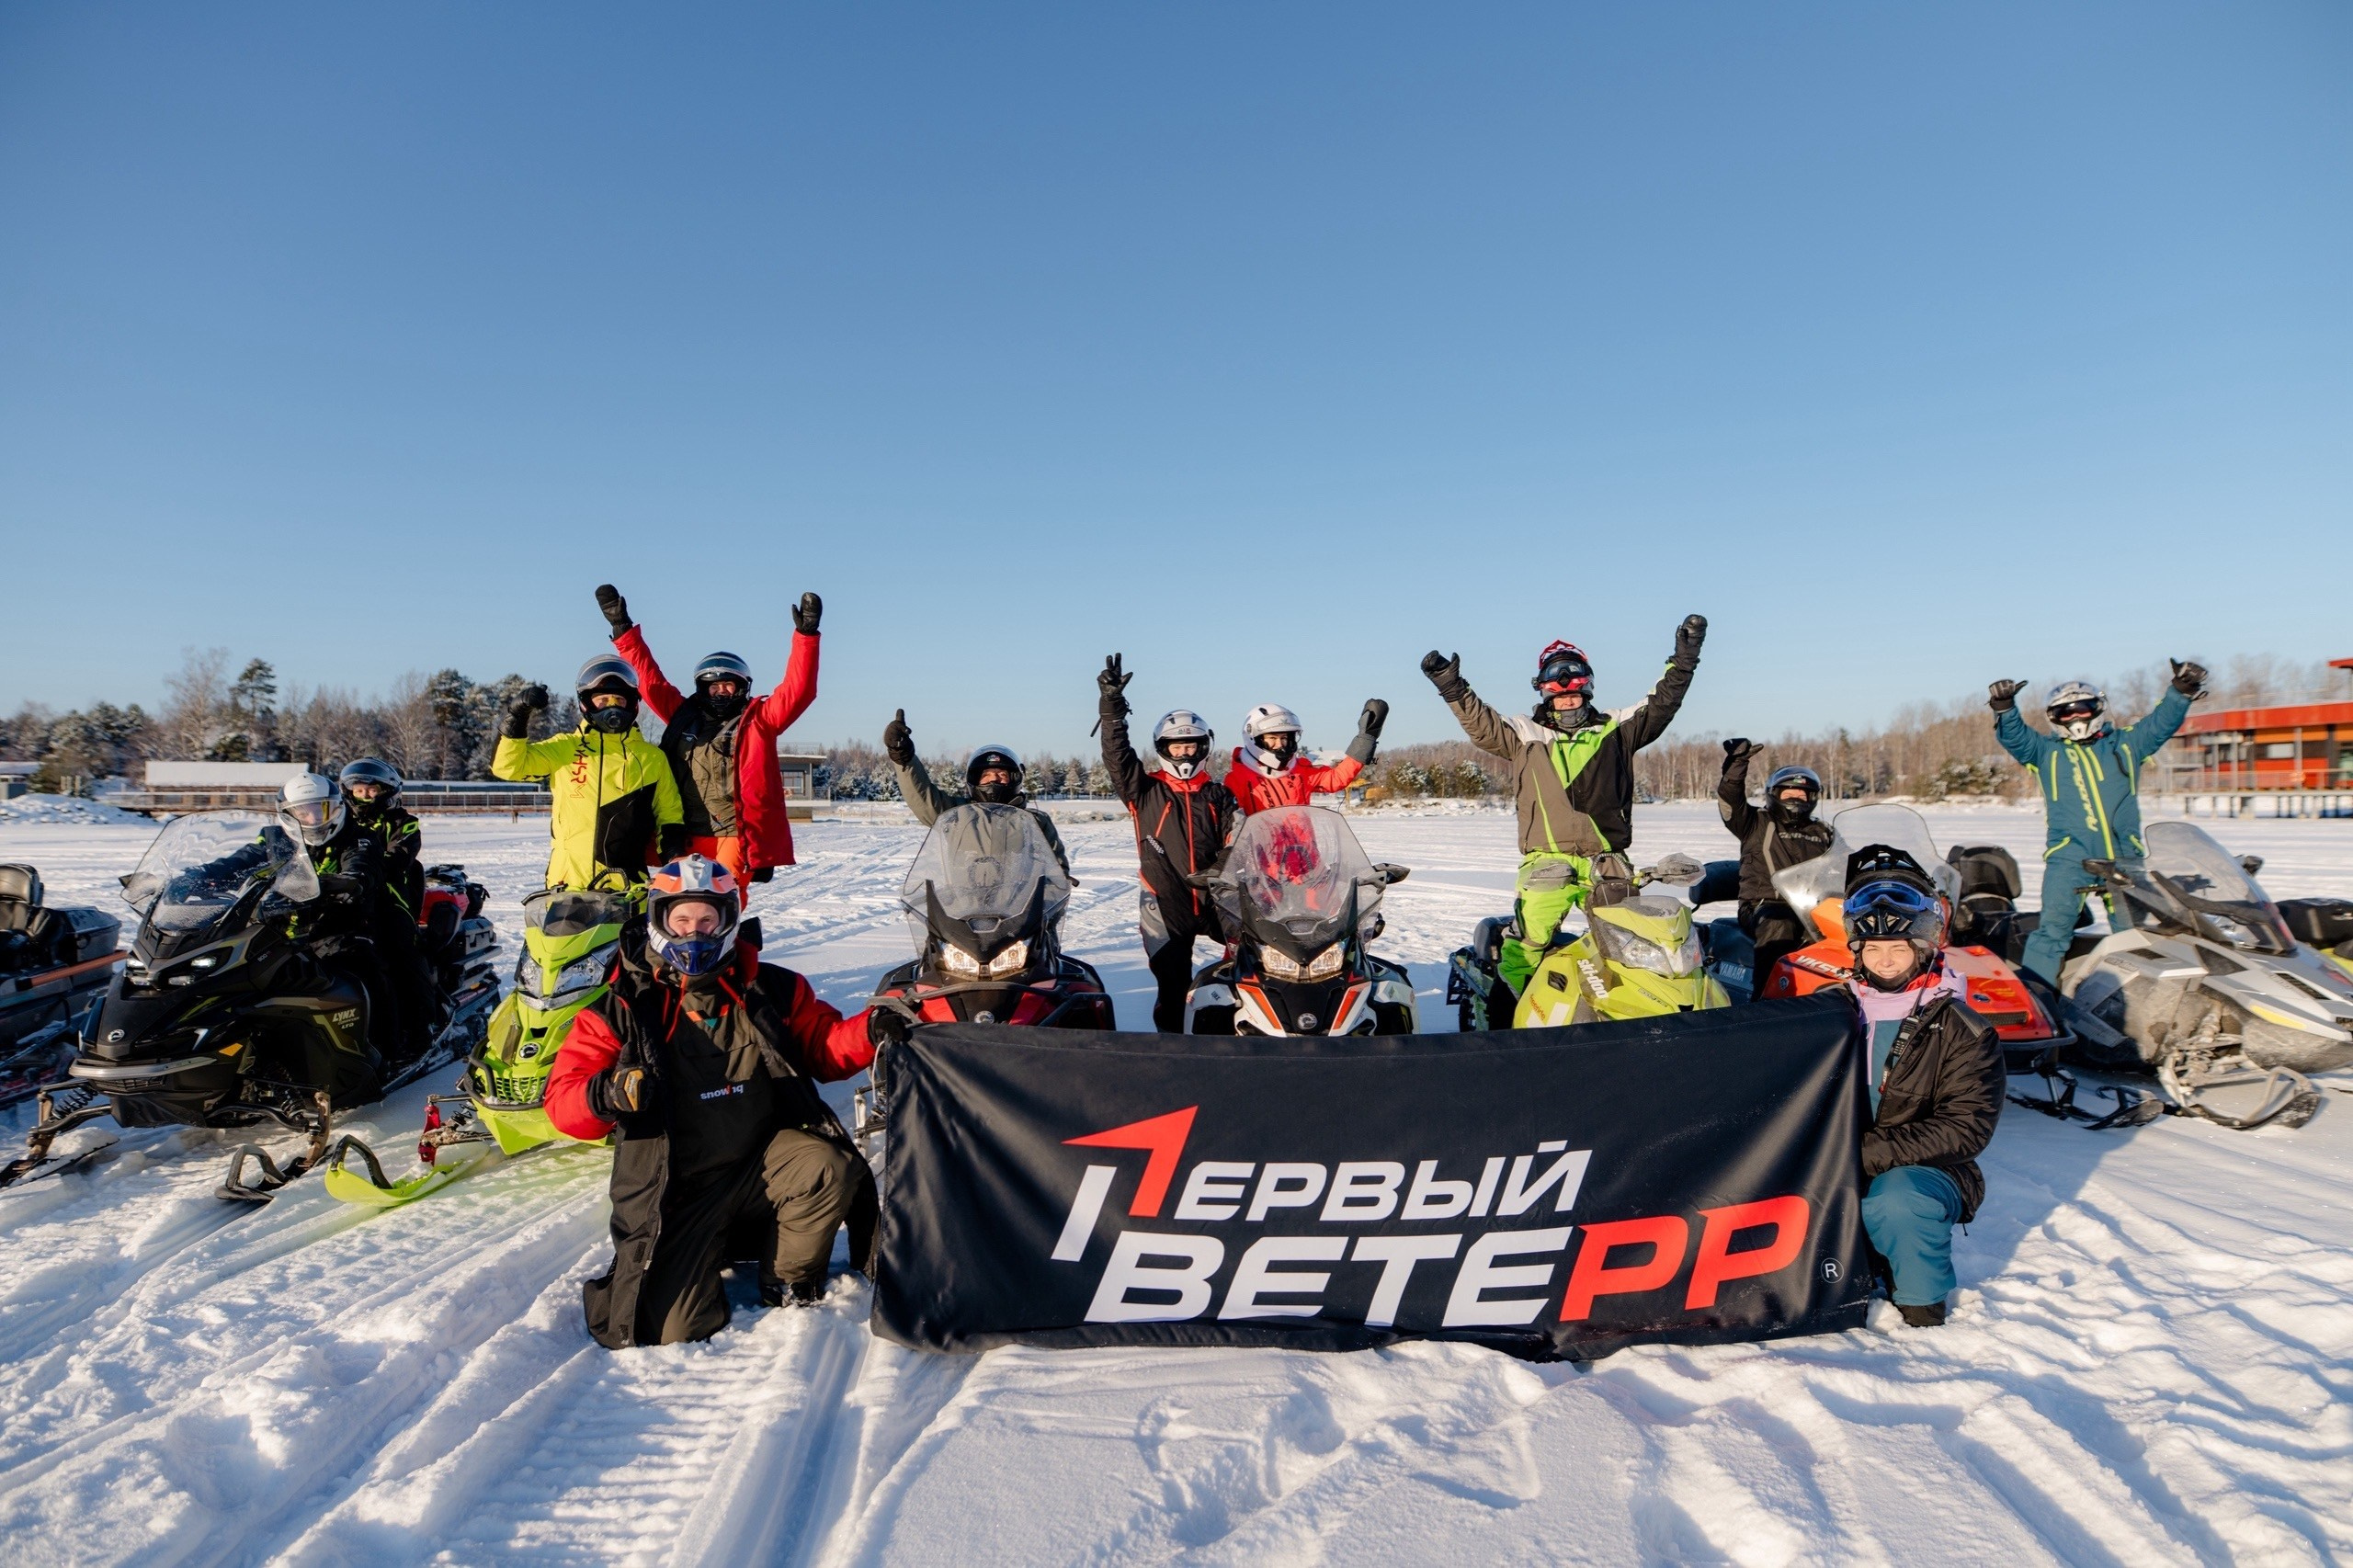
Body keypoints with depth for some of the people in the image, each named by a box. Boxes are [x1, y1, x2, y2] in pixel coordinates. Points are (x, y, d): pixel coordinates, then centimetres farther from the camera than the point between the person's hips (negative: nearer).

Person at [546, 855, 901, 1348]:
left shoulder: (772, 990, 5)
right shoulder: (623, 1010, 0)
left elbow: (824, 1048, 9)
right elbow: (563, 1099, -4)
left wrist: (870, 1030, -13)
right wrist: (607, 1095, -28)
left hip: (764, 1162, 2)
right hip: (680, 1189, -1)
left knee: (831, 1170, -29)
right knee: (667, 1329, -15)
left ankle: (788, 1279, 0)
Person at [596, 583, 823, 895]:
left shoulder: (757, 720, 8)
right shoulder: (685, 717, 18)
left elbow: (797, 691, -4)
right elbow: (650, 680, 24)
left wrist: (805, 635, -12)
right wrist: (624, 630, 23)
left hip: (738, 834, -4)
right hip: (689, 835, 4)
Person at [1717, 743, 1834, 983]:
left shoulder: (1823, 833, 27)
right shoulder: (1758, 823, 13)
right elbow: (1729, 800, -2)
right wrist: (1737, 763, -13)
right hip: (1765, 906, -3)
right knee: (1780, 925, -37)